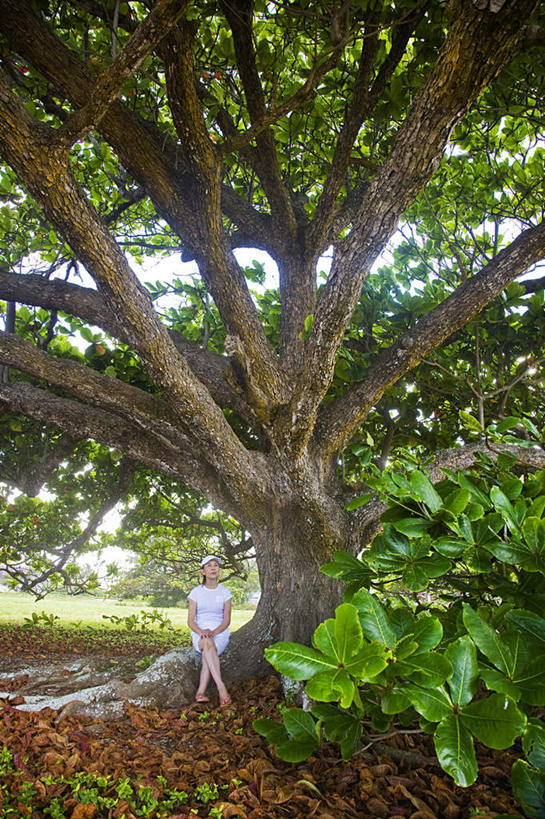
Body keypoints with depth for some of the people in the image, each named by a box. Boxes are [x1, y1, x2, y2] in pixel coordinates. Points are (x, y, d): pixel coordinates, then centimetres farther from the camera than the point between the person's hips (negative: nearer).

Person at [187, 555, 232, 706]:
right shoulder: (196, 592, 4)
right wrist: (201, 632, -20)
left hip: (220, 633, 0)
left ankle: (201, 692, -38)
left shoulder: (225, 592, 5)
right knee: (208, 644, -36)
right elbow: (190, 621, 0)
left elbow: (226, 620, 0)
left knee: (207, 653, -34)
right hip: (199, 633, 0)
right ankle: (221, 688, -44)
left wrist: (213, 632, -19)